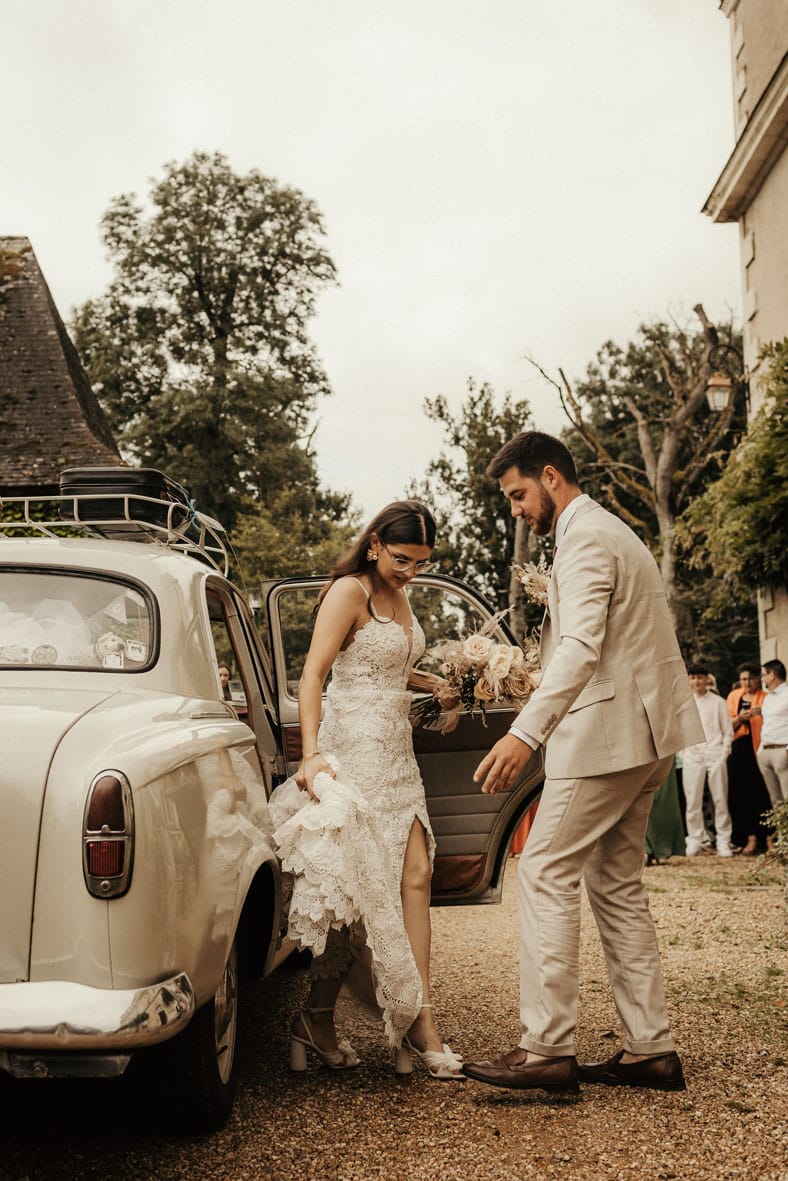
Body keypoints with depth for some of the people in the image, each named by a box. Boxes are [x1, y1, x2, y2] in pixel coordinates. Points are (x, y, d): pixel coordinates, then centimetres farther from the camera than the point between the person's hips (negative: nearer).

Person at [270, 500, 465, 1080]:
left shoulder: (399, 597, 16)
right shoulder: (349, 592, -10)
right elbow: (312, 674, -18)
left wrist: (432, 683, 12)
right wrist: (311, 754, -28)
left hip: (398, 752, 8)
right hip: (354, 749, -8)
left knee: (415, 876, 0)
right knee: (358, 889, -5)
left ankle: (420, 1020, 2)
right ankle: (319, 1018, 6)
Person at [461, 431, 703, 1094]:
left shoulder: (586, 539, -12)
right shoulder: (609, 531, 21)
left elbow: (581, 647, -26)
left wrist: (525, 733, -34)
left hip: (607, 734, -11)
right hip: (645, 737, 11)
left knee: (546, 872, -8)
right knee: (617, 883, 12)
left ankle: (547, 1050, -7)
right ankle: (651, 1050, 14)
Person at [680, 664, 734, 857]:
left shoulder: (718, 702, 8)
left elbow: (728, 731, 8)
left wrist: (723, 754, -3)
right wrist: (683, 754, 1)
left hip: (715, 755, -1)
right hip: (692, 756, 1)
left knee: (720, 799, 0)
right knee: (693, 801, -1)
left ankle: (723, 841, 5)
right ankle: (695, 840, 6)